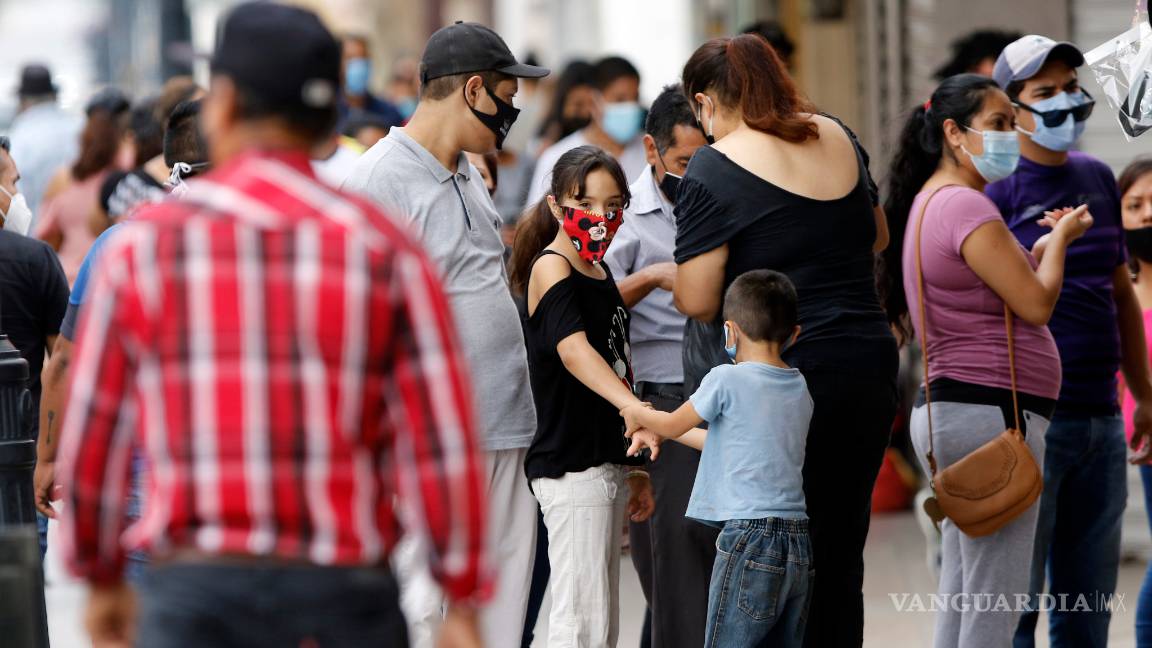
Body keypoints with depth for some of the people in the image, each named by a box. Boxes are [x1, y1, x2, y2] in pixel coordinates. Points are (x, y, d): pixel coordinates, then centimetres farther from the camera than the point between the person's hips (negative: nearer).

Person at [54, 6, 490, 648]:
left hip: (196, 593, -1)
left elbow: (92, 437, 5)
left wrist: (102, 579, 19)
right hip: (346, 594, 1)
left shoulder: (143, 246, 0)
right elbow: (443, 447, -4)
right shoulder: (388, 251, -1)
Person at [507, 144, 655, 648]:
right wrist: (633, 407, -46)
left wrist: (634, 467, 22)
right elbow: (572, 348, -30)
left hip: (605, 463, 10)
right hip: (569, 466, -10)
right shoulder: (550, 268, -13)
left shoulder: (599, 272, 15)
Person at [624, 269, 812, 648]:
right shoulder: (800, 390, 14)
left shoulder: (727, 380, -7)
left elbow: (673, 424, 8)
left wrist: (636, 414, 29)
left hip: (749, 535, -7)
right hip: (799, 543, 7)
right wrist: (657, 428, 33)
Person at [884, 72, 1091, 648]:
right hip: (992, 412, -11)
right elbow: (1036, 304, -13)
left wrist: (1044, 247, 15)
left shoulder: (928, 203, 18)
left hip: (944, 411, 11)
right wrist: (1060, 238, 4)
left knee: (961, 599, 12)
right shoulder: (965, 206, -14)